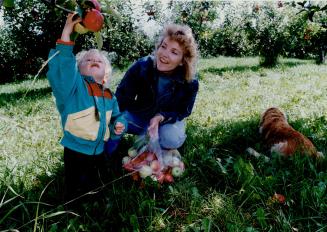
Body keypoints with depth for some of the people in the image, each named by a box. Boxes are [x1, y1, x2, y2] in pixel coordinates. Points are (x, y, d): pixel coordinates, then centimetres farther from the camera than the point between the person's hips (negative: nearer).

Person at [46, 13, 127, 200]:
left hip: (99, 151, 6)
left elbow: (117, 116, 15)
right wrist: (66, 34, -37)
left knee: (99, 188, 26)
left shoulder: (109, 96, 4)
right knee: (76, 195, 9)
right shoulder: (75, 84, -13)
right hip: (76, 152, -5)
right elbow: (61, 67, -31)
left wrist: (119, 125, -8)